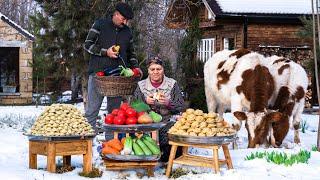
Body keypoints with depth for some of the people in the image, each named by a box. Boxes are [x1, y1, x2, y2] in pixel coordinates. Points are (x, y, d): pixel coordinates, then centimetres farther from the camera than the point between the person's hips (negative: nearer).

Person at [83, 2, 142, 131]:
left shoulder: (127, 32, 16)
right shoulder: (100, 25, 2)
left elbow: (130, 53, 25)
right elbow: (87, 45, -1)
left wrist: (135, 66, 8)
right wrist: (105, 52, -12)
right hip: (98, 73, -4)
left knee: (114, 110, 4)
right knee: (92, 110, -4)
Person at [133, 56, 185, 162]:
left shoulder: (172, 84, 8)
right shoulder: (141, 86, 11)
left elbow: (181, 107, 3)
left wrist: (168, 103, -15)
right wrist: (145, 102, -13)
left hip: (167, 121, 0)